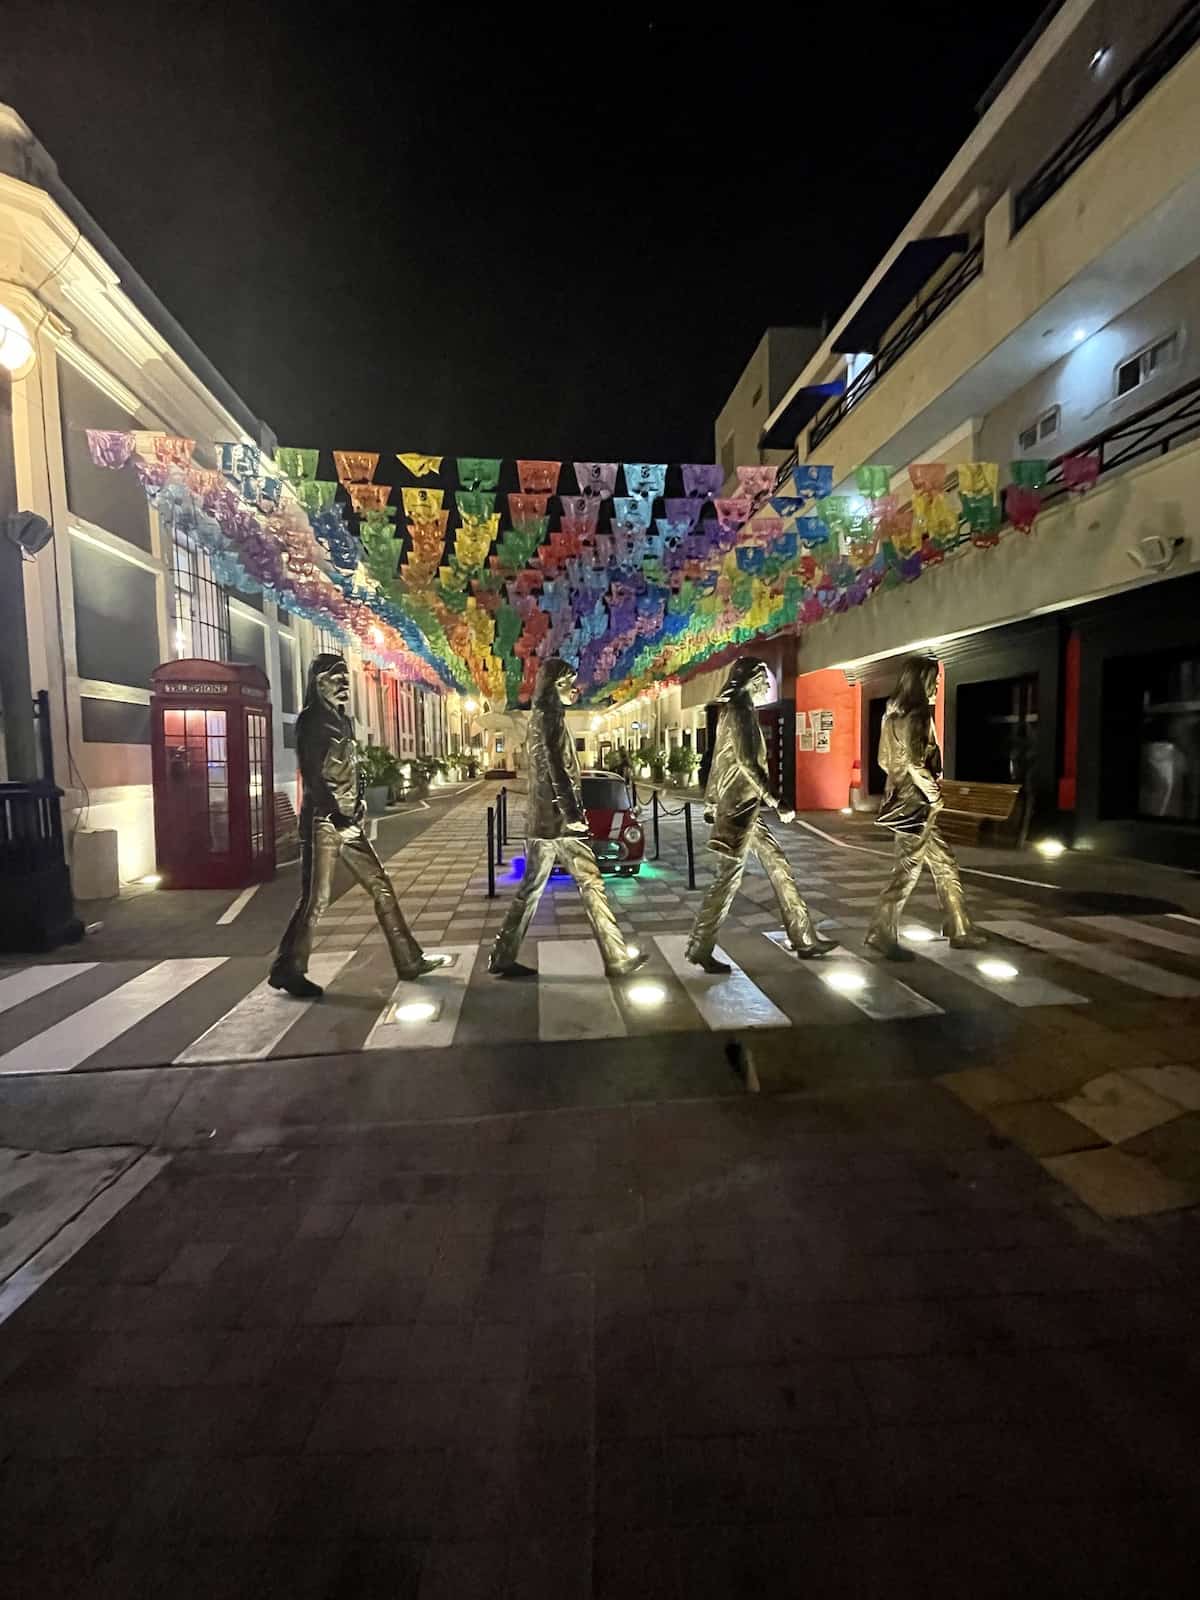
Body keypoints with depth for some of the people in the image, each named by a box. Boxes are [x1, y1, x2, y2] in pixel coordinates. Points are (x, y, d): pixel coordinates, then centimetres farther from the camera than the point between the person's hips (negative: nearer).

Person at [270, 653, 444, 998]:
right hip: (323, 821, -8)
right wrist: (334, 811, -19)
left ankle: (408, 960, 13)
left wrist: (359, 801, 8)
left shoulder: (343, 720, 18)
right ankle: (287, 971, 12)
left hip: (349, 821, 8)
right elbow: (311, 773, -14)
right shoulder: (311, 720, -6)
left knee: (381, 887, 7)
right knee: (316, 899, -4)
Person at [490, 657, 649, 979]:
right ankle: (617, 959, 4)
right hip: (556, 816, -9)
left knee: (531, 887, 11)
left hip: (541, 816, 9)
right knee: (590, 883, -3)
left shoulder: (541, 716, 19)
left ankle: (503, 957, 16)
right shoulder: (550, 715, -10)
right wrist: (572, 813, -20)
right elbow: (556, 767, -18)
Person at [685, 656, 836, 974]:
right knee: (730, 875, -4)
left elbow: (722, 762, 19)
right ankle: (700, 949, 5)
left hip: (740, 803, 10)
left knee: (778, 864, 12)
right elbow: (747, 764, -21)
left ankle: (804, 939, 19)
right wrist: (777, 802, -19)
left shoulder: (735, 711, 16)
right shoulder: (741, 711, -13)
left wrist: (712, 801, 22)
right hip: (740, 803, -10)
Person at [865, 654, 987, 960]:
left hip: (914, 802, 10)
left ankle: (960, 931, 25)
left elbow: (887, 761, 15)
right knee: (907, 870, -3)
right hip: (914, 803, -10)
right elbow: (913, 764, -20)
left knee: (945, 865, 15)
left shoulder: (900, 714, 13)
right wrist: (934, 797, -9)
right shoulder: (913, 717, -14)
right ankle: (882, 934, 4)